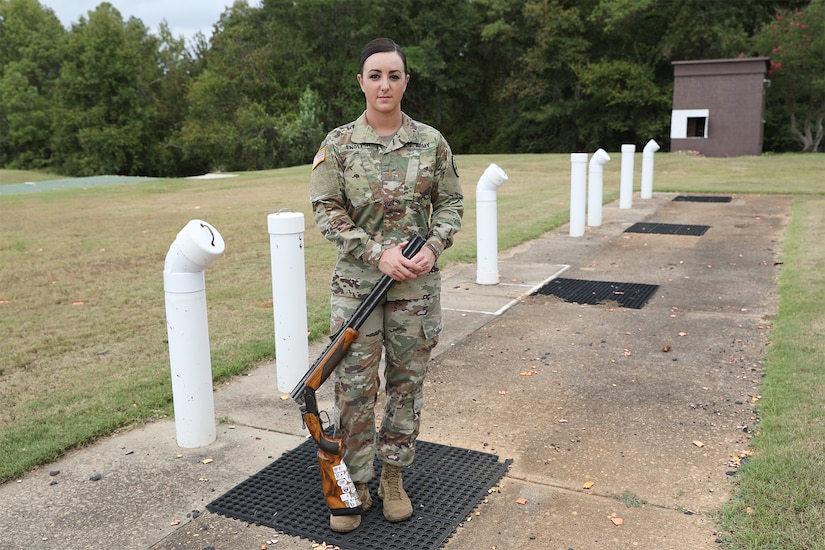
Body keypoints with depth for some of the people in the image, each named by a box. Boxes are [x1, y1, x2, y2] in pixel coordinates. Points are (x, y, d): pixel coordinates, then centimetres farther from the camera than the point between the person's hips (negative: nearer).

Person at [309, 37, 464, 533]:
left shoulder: (431, 141, 1)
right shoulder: (338, 144, -2)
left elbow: (451, 203, 7)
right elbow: (326, 211, -4)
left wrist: (433, 247, -12)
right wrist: (379, 253, -15)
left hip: (418, 284, 1)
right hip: (356, 284, -1)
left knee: (407, 382, 11)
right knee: (354, 387, 3)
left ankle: (393, 478, 29)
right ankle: (355, 486, 21)